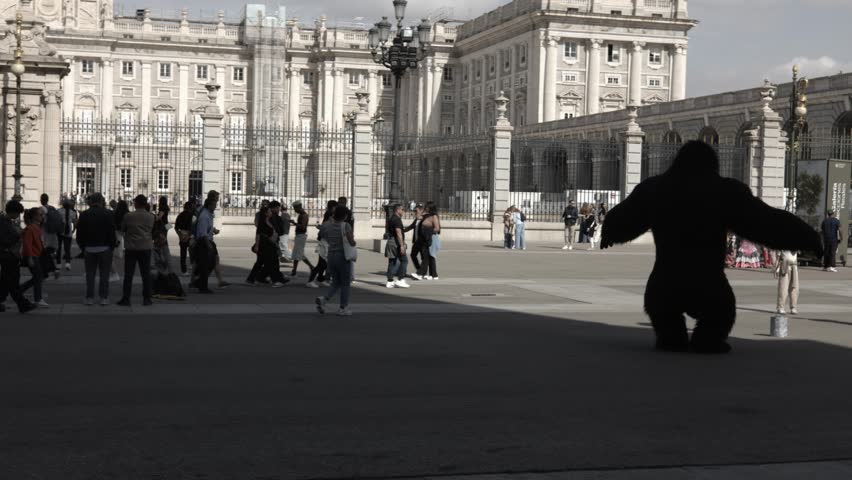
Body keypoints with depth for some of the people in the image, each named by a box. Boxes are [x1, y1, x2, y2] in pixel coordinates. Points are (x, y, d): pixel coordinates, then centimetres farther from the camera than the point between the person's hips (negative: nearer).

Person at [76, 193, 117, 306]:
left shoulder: (84, 215, 3)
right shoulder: (108, 214, -5)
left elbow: (79, 233, 5)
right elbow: (112, 232, -7)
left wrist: (82, 247, 14)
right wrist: (112, 246, 2)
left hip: (89, 249, 2)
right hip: (105, 248, -2)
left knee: (90, 274, 8)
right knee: (104, 274, 3)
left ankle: (90, 298, 8)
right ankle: (104, 298, 2)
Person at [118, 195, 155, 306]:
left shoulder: (129, 216, -11)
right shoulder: (151, 217, -4)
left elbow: (122, 229, 2)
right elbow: (152, 230, 6)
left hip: (131, 248, -2)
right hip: (146, 248, 2)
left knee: (128, 274, 3)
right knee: (146, 274, 8)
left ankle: (126, 298, 3)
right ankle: (147, 299, 8)